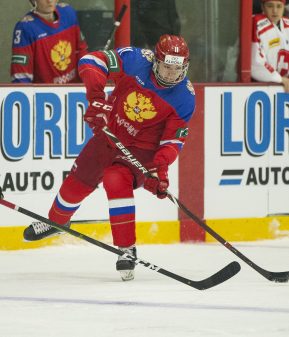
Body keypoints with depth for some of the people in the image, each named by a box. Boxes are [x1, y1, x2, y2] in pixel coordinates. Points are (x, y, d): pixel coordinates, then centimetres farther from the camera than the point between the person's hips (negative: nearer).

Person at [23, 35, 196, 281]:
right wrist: (96, 96, -34)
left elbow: (174, 139, -18)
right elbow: (92, 61, -21)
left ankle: (127, 248, -20)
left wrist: (160, 168, -33)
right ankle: (56, 221, 48)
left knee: (116, 182, -29)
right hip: (109, 133, 3)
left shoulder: (185, 97, -21)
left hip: (143, 148, -3)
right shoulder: (136, 60, -22)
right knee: (78, 181, 17)